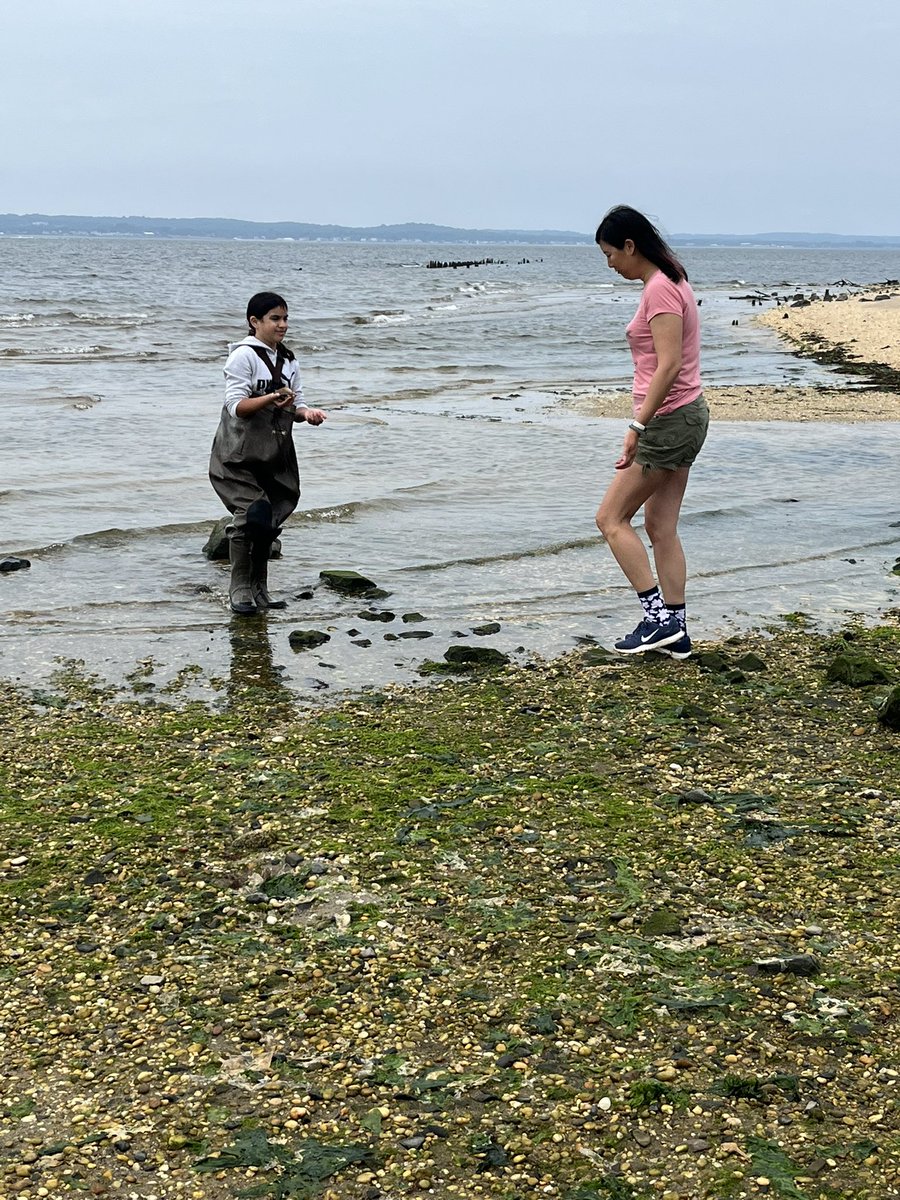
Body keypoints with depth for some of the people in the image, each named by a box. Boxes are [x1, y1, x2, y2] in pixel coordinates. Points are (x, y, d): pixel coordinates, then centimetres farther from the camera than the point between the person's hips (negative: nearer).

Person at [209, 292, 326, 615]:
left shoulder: (288, 360, 12)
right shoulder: (244, 356, -9)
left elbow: (295, 404, 15)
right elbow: (236, 405, -16)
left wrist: (306, 412, -8)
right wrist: (270, 399, -31)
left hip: (275, 455, 7)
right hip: (239, 455, -6)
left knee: (269, 521, 8)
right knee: (251, 515, -16)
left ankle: (259, 589, 20)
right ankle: (239, 589, -3)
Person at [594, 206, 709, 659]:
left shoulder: (660, 289, -16)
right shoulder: (670, 282, 14)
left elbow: (669, 365, -23)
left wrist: (637, 426, -23)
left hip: (669, 420, -10)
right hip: (685, 417, 10)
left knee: (611, 519, -2)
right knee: (661, 528, 12)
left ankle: (658, 616, -1)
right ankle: (674, 631, 16)